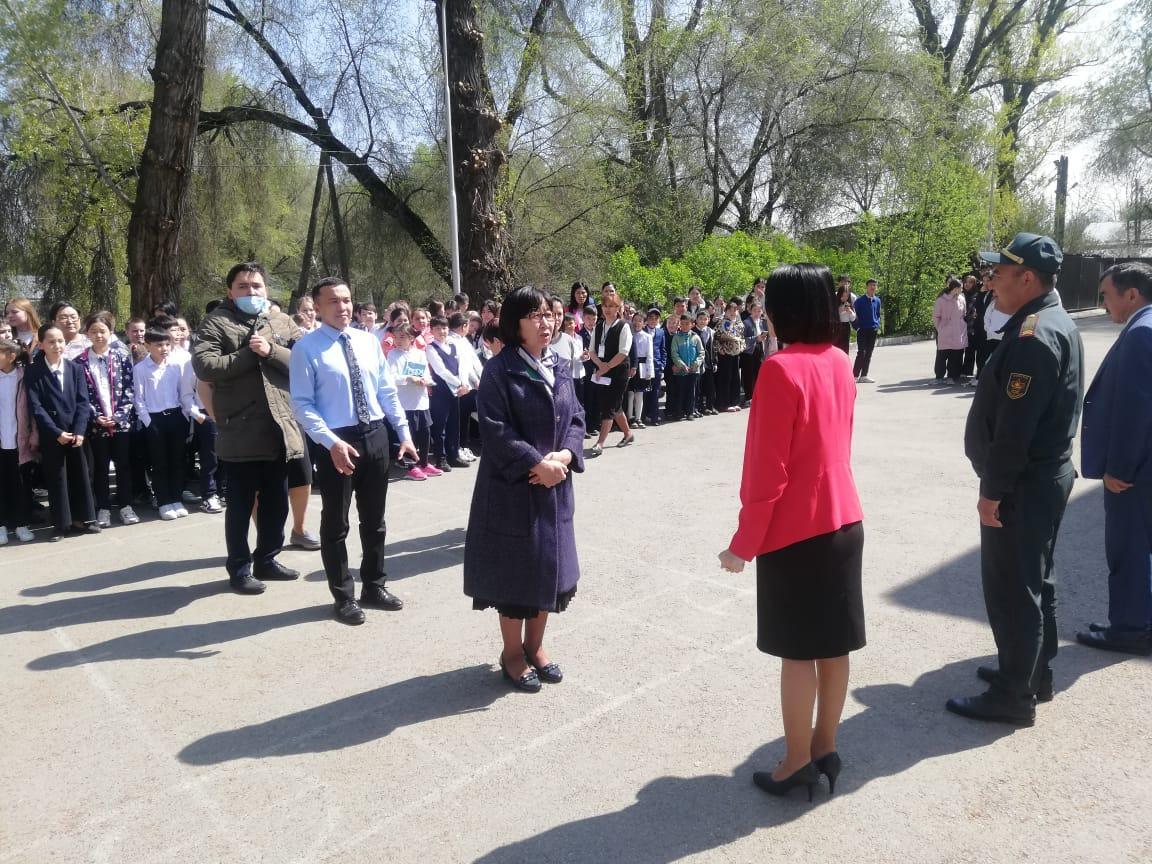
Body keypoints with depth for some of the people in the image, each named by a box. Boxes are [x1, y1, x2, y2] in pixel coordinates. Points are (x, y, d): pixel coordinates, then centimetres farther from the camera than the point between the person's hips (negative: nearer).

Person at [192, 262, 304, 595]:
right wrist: (249, 354, -14)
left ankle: (266, 560, 30)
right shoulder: (215, 323, 0)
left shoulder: (282, 322, 11)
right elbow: (203, 366, -14)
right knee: (241, 505, 6)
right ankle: (239, 569, 19)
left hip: (280, 429, 4)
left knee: (276, 502, 14)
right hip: (240, 433, -4)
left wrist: (271, 351, -14)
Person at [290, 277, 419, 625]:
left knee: (374, 519, 16)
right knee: (336, 523, 7)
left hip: (375, 435, 5)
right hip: (336, 442, -5)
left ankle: (374, 586, 33)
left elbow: (387, 392, 10)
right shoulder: (306, 348, -9)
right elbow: (302, 404, -13)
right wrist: (331, 442, -22)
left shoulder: (369, 341, 6)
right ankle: (344, 597, 23)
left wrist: (403, 432, 4)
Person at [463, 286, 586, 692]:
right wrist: (537, 463, -20)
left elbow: (576, 419, 9)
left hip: (554, 485, 6)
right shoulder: (498, 370, -12)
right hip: (512, 486, -6)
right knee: (515, 568, 4)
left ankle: (535, 645, 30)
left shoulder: (559, 368, 9)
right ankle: (512, 651, 22)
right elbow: (495, 430, -18)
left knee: (549, 564, 13)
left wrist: (564, 456, -10)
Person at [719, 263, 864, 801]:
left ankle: (798, 764, 16)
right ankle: (825, 748, 29)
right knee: (834, 645, 15)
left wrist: (744, 542, -11)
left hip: (795, 530, -8)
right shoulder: (840, 361, 4)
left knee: (797, 651, 4)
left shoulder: (782, 369, -20)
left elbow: (768, 469, -19)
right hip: (844, 519, 8)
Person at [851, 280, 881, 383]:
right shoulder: (860, 300, -5)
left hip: (873, 330, 5)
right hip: (862, 330, -5)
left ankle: (864, 376, 13)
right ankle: (855, 376, -8)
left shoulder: (877, 300, 9)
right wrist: (856, 327, -8)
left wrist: (878, 326, 7)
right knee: (861, 353, -11)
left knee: (868, 353, 7)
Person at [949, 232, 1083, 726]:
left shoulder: (1033, 335, -21)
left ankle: (1014, 697, 9)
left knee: (1011, 587, -2)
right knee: (1033, 578, 20)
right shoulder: (1057, 323, 13)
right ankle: (1034, 671, 34)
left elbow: (1014, 426, -25)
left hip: (1024, 483, -11)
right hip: (1048, 473, 11)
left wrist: (993, 490, -19)